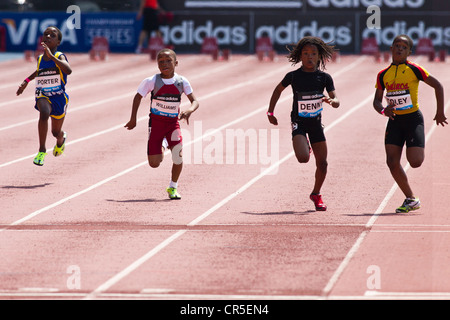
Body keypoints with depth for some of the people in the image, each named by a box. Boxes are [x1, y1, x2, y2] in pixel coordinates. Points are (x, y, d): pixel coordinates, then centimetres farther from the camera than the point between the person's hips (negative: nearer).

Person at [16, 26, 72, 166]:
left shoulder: (60, 57, -16)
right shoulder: (40, 59, -1)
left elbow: (68, 70, -38)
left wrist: (51, 56, -42)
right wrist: (26, 81, 17)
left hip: (59, 97, -2)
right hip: (43, 96, 2)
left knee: (56, 132, 15)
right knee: (44, 113, -35)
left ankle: (61, 139, 56)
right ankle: (42, 150, -28)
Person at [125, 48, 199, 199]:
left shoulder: (182, 82, -8)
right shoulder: (151, 81, -10)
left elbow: (195, 101, -7)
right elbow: (138, 97, 4)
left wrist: (189, 110, -29)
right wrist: (133, 118, 2)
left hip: (173, 123, 1)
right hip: (156, 122, -1)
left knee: (178, 155, -18)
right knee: (154, 163, -6)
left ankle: (173, 187, 8)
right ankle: (162, 145, 31)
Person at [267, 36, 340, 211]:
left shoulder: (324, 77, -6)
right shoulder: (293, 76, -9)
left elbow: (337, 102, -10)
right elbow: (278, 89, 10)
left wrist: (331, 101, -34)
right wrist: (270, 113, 9)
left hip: (316, 122, 2)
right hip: (299, 123, -2)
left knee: (322, 163, 2)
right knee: (303, 158, -23)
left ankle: (316, 194, 27)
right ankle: (304, 144, 16)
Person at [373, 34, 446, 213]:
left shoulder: (414, 70, -7)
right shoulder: (383, 75, 5)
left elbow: (437, 86, -1)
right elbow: (376, 101, 9)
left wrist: (440, 112, 1)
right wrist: (383, 110, -14)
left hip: (413, 119, -4)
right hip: (395, 120, 4)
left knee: (415, 162, -17)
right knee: (392, 161, -6)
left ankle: (421, 151, 23)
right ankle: (411, 199, 8)